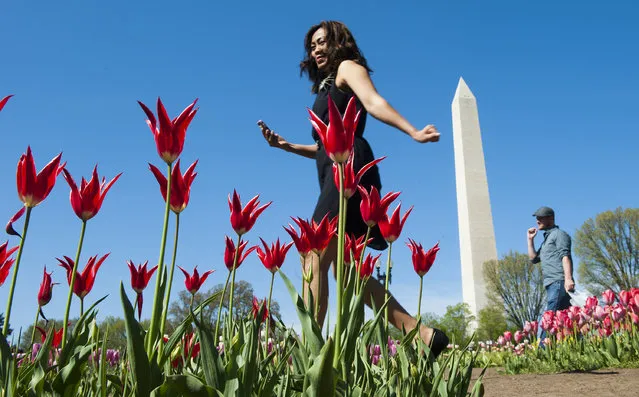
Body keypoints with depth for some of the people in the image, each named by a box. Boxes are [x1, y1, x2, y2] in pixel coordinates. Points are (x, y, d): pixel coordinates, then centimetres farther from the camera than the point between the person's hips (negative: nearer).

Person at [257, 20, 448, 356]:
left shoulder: (348, 67, 9)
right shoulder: (326, 88, 32)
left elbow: (374, 102, -12)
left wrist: (412, 132, -28)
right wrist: (285, 145, 20)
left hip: (349, 166, -9)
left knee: (315, 260, -16)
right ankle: (421, 334, 2)